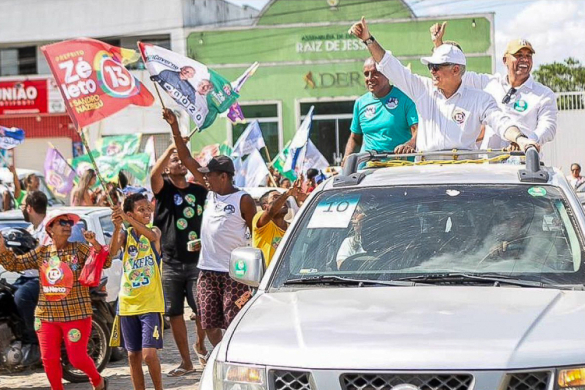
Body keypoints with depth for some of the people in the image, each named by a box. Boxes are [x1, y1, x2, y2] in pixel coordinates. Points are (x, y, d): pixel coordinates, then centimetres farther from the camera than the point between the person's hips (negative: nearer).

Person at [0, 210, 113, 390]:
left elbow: (105, 263, -13)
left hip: (76, 315, -3)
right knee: (49, 359, 5)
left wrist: (95, 244, -30)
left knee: (77, 358, -1)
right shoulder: (40, 253, 7)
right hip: (47, 316, 4)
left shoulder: (79, 250, -3)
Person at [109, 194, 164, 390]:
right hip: (127, 304, 3)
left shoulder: (154, 232, -1)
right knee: (133, 356, 8)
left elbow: (152, 236, -26)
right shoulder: (125, 235, 2)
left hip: (151, 304, -2)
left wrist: (128, 219, -41)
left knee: (149, 354, -11)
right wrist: (117, 227, -36)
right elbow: (112, 251, -18)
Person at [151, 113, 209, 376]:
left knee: (202, 310, -8)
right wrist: (172, 147, -23)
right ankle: (186, 361, 18)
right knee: (174, 313, 5)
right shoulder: (164, 190, 1)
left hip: (197, 261, 0)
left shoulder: (200, 191, 8)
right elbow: (153, 174, -21)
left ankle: (200, 345, 22)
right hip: (171, 263, 0)